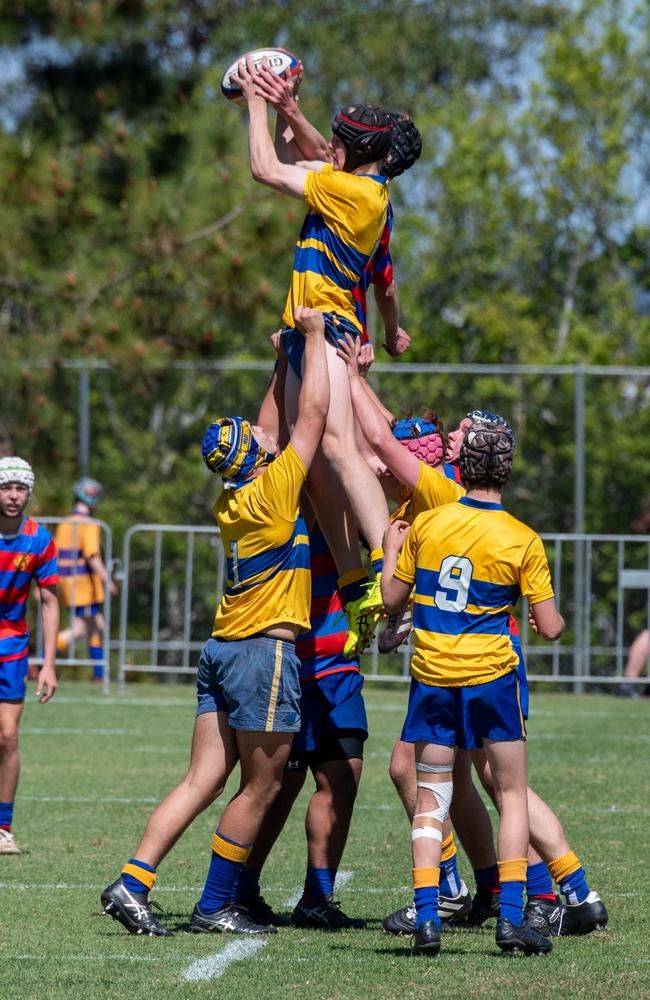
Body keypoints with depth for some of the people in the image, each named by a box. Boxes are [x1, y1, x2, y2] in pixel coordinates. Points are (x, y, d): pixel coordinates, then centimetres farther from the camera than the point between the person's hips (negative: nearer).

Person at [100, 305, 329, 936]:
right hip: (265, 653, -8)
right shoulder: (274, 490, -12)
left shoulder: (233, 499, 9)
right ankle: (215, 907, 5)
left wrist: (289, 358, 25)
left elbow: (274, 426, 25)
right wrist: (314, 334, 0)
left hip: (222, 650, 8)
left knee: (201, 782, 4)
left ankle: (133, 884, -6)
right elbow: (313, 411, -10)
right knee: (259, 788, 2)